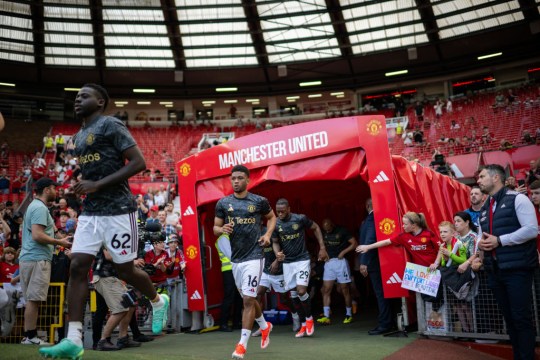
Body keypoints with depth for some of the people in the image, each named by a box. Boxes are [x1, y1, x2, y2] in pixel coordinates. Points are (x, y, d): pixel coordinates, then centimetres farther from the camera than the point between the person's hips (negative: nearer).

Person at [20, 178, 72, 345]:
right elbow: (37, 235, -21)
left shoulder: (34, 206, 20)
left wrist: (58, 241, 20)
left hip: (29, 258, 10)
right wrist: (60, 242, -12)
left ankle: (28, 336, 15)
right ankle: (30, 336, -4)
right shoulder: (40, 208, -12)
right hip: (37, 258, -10)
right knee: (34, 299, -7)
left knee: (32, 299, 11)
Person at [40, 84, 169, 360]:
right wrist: (82, 184, 10)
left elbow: (139, 162, -17)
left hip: (118, 210, -8)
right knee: (77, 267, -4)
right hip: (90, 212, 8)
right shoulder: (78, 137, 17)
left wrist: (98, 184, -21)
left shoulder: (111, 125, -9)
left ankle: (158, 302, 32)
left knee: (124, 269, 2)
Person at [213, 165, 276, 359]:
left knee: (248, 299, -10)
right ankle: (264, 326, 43)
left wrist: (268, 234, -2)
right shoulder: (223, 203, 3)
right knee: (248, 298, 18)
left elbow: (272, 217, 14)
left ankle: (242, 344, -3)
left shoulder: (259, 201, -3)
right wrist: (222, 229, -16)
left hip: (253, 256, -4)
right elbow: (215, 228, 6)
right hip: (235, 258, 4)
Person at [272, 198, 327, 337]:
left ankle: (309, 318, 9)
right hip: (287, 262, 4)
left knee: (301, 291, -16)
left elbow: (316, 228, 3)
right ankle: (303, 324, 20)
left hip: (302, 259, -4)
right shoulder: (275, 224, -3)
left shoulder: (300, 219, -12)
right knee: (293, 294, 6)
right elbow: (275, 242, 8)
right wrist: (277, 254, -14)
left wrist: (322, 248, -1)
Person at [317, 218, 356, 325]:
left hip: (340, 261, -4)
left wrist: (343, 252, -14)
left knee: (345, 290, 3)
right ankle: (326, 316, -2)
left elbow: (354, 243, -8)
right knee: (326, 290, -3)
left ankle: (349, 315, 16)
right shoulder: (323, 233, 7)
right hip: (329, 262, 5)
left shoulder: (342, 231, -7)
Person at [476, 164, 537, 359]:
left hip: (517, 269, -7)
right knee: (509, 317, 13)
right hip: (494, 271, 7)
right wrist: (481, 242, 1)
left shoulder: (517, 199, -7)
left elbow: (531, 230, -16)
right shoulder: (484, 209, 16)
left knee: (521, 317, -3)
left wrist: (499, 240, -18)